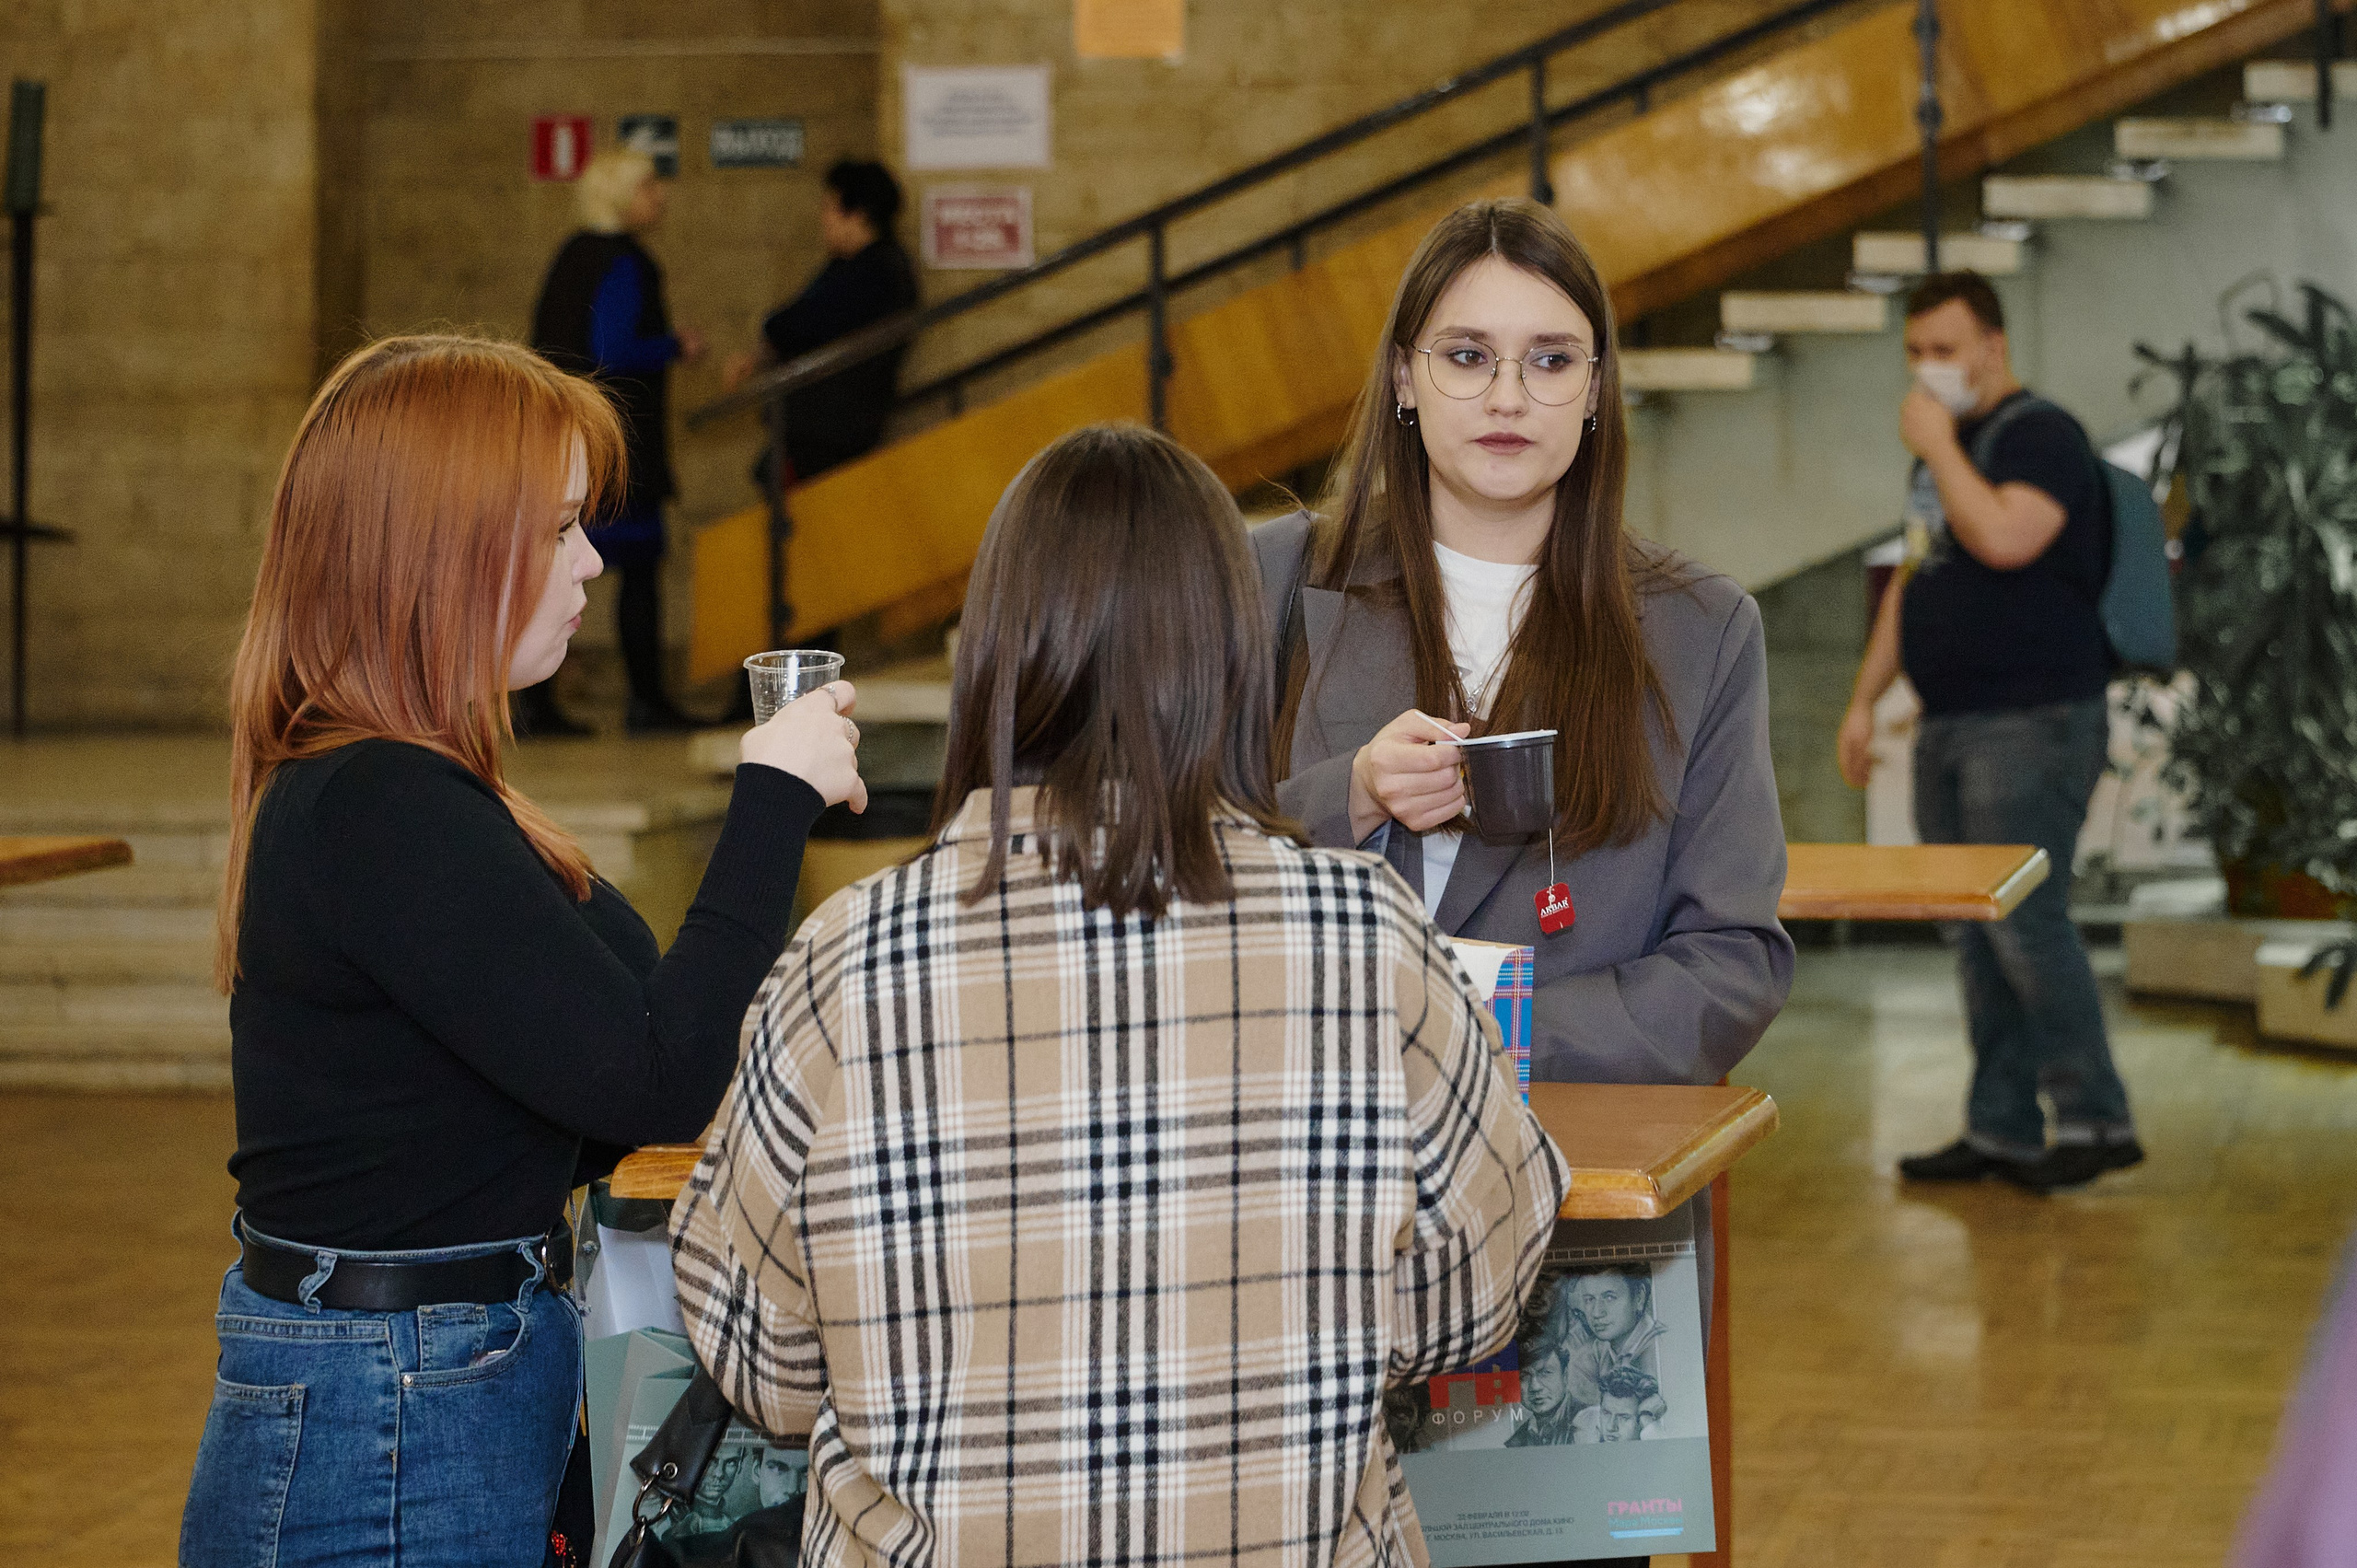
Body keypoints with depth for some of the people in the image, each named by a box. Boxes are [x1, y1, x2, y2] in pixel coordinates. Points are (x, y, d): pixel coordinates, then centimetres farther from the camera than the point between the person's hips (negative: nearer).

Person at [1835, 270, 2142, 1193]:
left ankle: (2096, 1119, -6)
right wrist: (1864, 699, 20)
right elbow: (1912, 582, 25)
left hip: (2031, 723, -9)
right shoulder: (1947, 450, 19)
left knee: (2024, 919, -13)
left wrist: (1937, 448, -16)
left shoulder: (2040, 435, -8)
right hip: (1951, 728, 9)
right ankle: (2002, 1130, 11)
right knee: (1972, 935, 7)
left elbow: (2004, 539, -26)